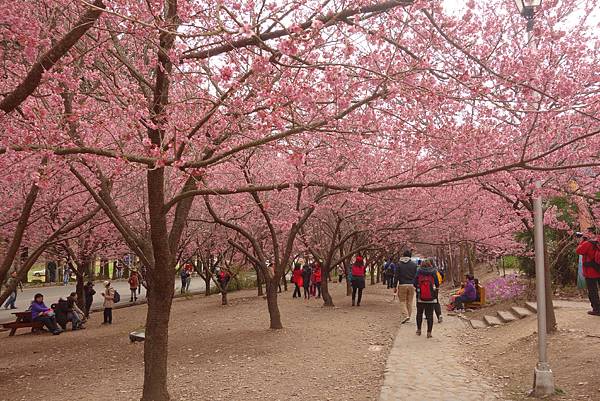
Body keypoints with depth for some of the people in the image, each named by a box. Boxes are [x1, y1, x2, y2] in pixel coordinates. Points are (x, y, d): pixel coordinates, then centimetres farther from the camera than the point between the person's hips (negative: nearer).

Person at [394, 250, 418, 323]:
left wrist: (395, 286, 1)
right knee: (409, 302, 11)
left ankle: (405, 316, -13)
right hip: (411, 285, 2)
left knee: (402, 301, 3)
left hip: (402, 285, -2)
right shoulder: (414, 264, 6)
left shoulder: (399, 264, 0)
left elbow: (396, 276, -3)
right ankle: (408, 316, 16)